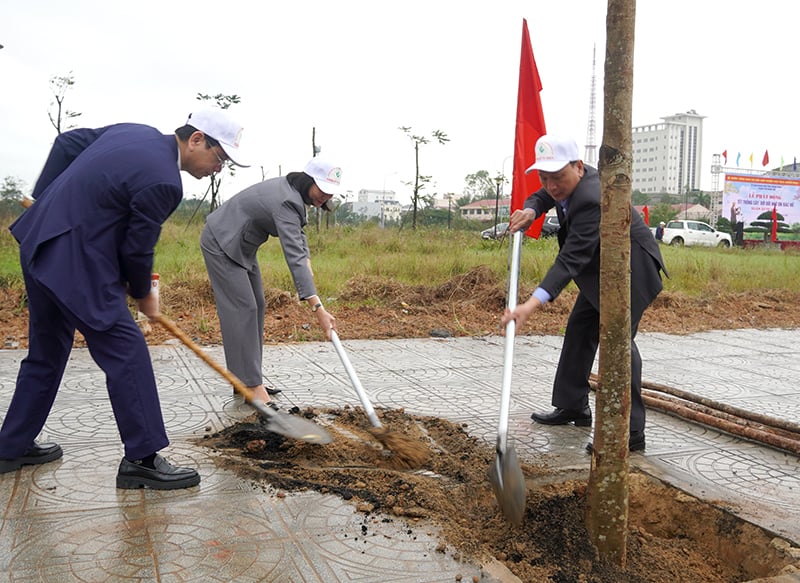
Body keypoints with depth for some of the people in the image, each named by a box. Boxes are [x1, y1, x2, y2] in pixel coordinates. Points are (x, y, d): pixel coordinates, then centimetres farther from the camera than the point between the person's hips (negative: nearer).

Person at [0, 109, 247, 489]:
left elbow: (67, 143, 16)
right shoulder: (164, 182, -20)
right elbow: (136, 248, -11)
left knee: (47, 353, 21)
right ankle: (142, 459, 1)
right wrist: (144, 295, 7)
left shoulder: (134, 132, 7)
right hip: (76, 263, -10)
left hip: (40, 246, 10)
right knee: (126, 352, -5)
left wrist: (45, 201, 21)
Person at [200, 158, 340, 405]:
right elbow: (294, 258, -41)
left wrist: (307, 263, -11)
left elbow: (297, 236, 9)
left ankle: (247, 379, 14)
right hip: (221, 244, -10)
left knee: (256, 306, 9)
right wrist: (318, 308, -46)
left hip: (241, 246, 10)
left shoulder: (293, 192, -2)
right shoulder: (286, 202, -32)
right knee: (242, 308, -13)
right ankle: (251, 386, -10)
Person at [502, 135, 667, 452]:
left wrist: (532, 304, -49)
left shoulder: (592, 200, -34)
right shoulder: (568, 181, -5)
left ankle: (630, 432, -12)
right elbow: (542, 196, 14)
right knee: (579, 330, 13)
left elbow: (571, 259, -40)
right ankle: (573, 407, 25)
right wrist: (529, 211, -12)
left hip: (631, 268, -10)